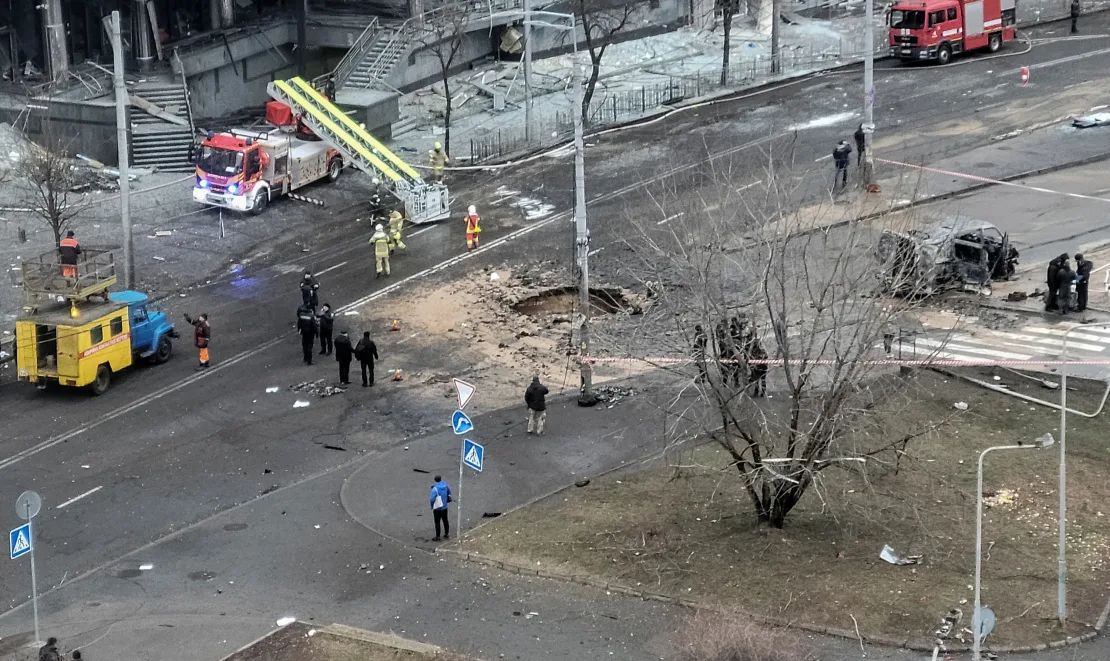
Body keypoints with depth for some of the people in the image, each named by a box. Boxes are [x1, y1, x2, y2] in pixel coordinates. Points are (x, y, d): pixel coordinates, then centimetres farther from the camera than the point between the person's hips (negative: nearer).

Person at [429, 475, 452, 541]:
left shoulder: (435, 488, -23)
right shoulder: (445, 485, -3)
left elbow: (432, 499, -26)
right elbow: (449, 492, 15)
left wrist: (431, 506, -7)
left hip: (437, 508, -6)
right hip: (445, 507, 6)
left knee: (437, 522, 3)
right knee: (445, 521, 19)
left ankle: (438, 537, 9)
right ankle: (446, 534, 30)